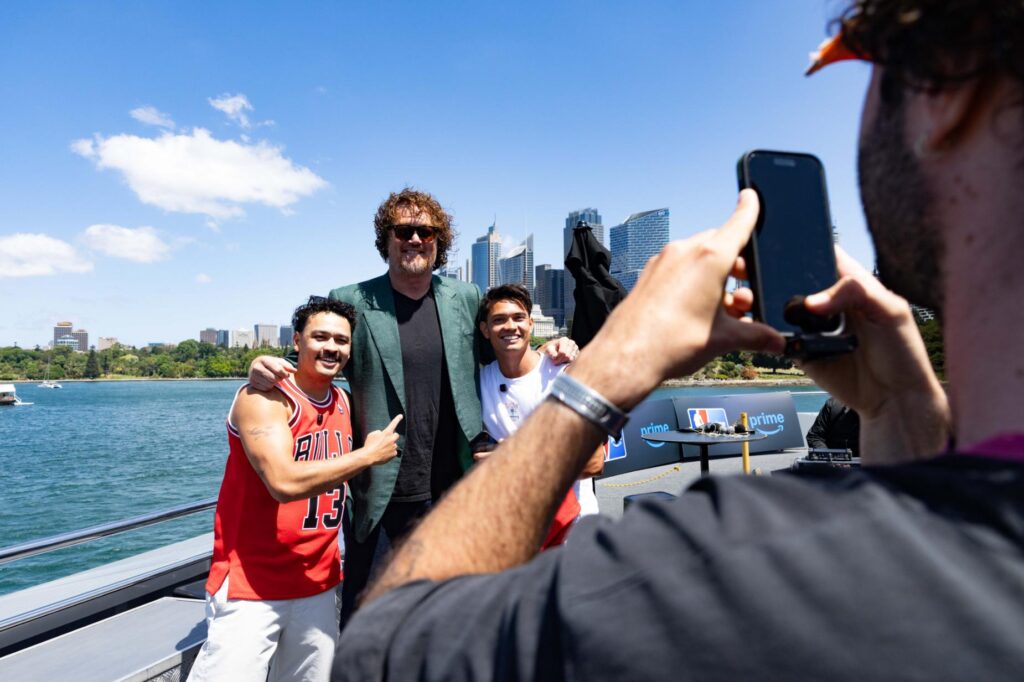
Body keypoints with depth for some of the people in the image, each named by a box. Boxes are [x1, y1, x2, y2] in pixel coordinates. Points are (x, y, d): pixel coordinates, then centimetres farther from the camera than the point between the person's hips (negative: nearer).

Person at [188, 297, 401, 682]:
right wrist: (369, 454, -19)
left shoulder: (343, 401, 7)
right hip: (251, 584, -6)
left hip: (318, 584, 6)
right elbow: (285, 482, -27)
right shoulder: (264, 397, -14)